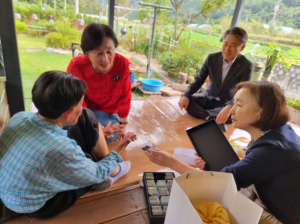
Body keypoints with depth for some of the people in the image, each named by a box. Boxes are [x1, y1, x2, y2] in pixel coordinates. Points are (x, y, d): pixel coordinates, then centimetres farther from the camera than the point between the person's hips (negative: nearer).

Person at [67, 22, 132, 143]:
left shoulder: (122, 63, -24)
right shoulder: (76, 66, -27)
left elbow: (124, 96, -10)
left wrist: (123, 124, -4)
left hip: (110, 112, 1)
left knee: (110, 135, -22)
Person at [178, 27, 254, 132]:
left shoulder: (247, 66, -17)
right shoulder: (212, 58, -9)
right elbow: (198, 80, -4)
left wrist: (229, 107, -45)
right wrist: (186, 96, -21)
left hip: (227, 103, -3)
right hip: (208, 98, 3)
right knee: (185, 99, -22)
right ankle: (211, 118, -33)